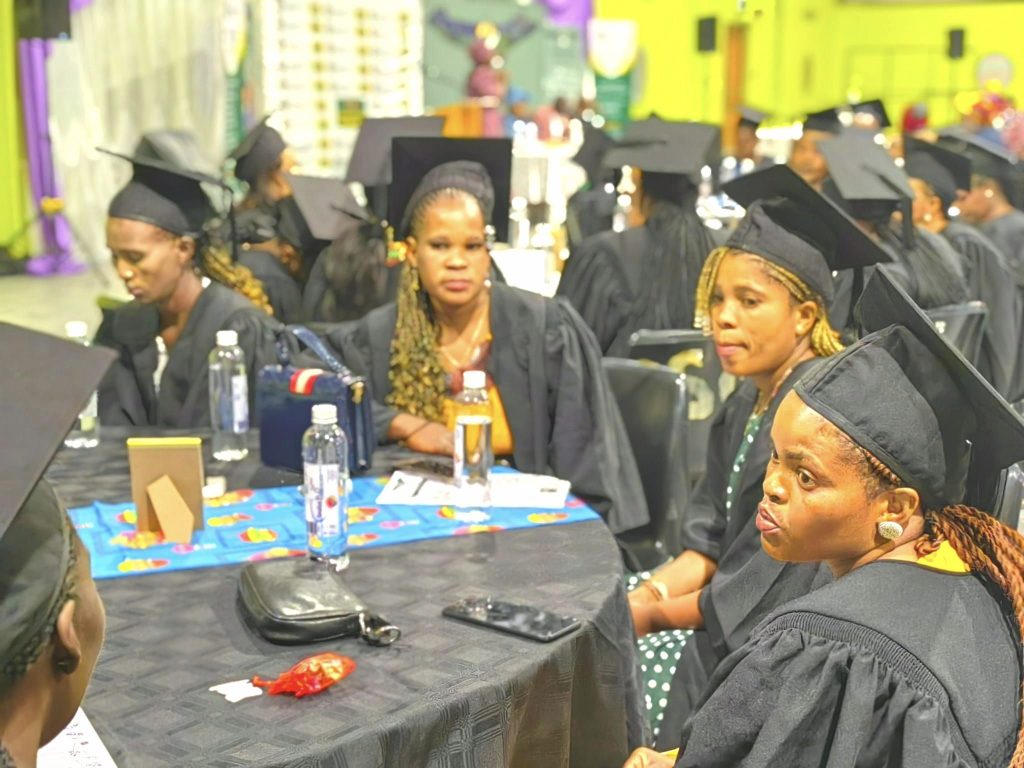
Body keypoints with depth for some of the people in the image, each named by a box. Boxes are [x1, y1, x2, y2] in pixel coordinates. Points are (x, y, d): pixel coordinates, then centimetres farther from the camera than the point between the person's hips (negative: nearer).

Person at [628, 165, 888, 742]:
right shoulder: (750, 401, 6)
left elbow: (781, 586, -23)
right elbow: (711, 541, 9)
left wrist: (654, 613, -12)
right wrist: (645, 594, -9)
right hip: (735, 617, 8)